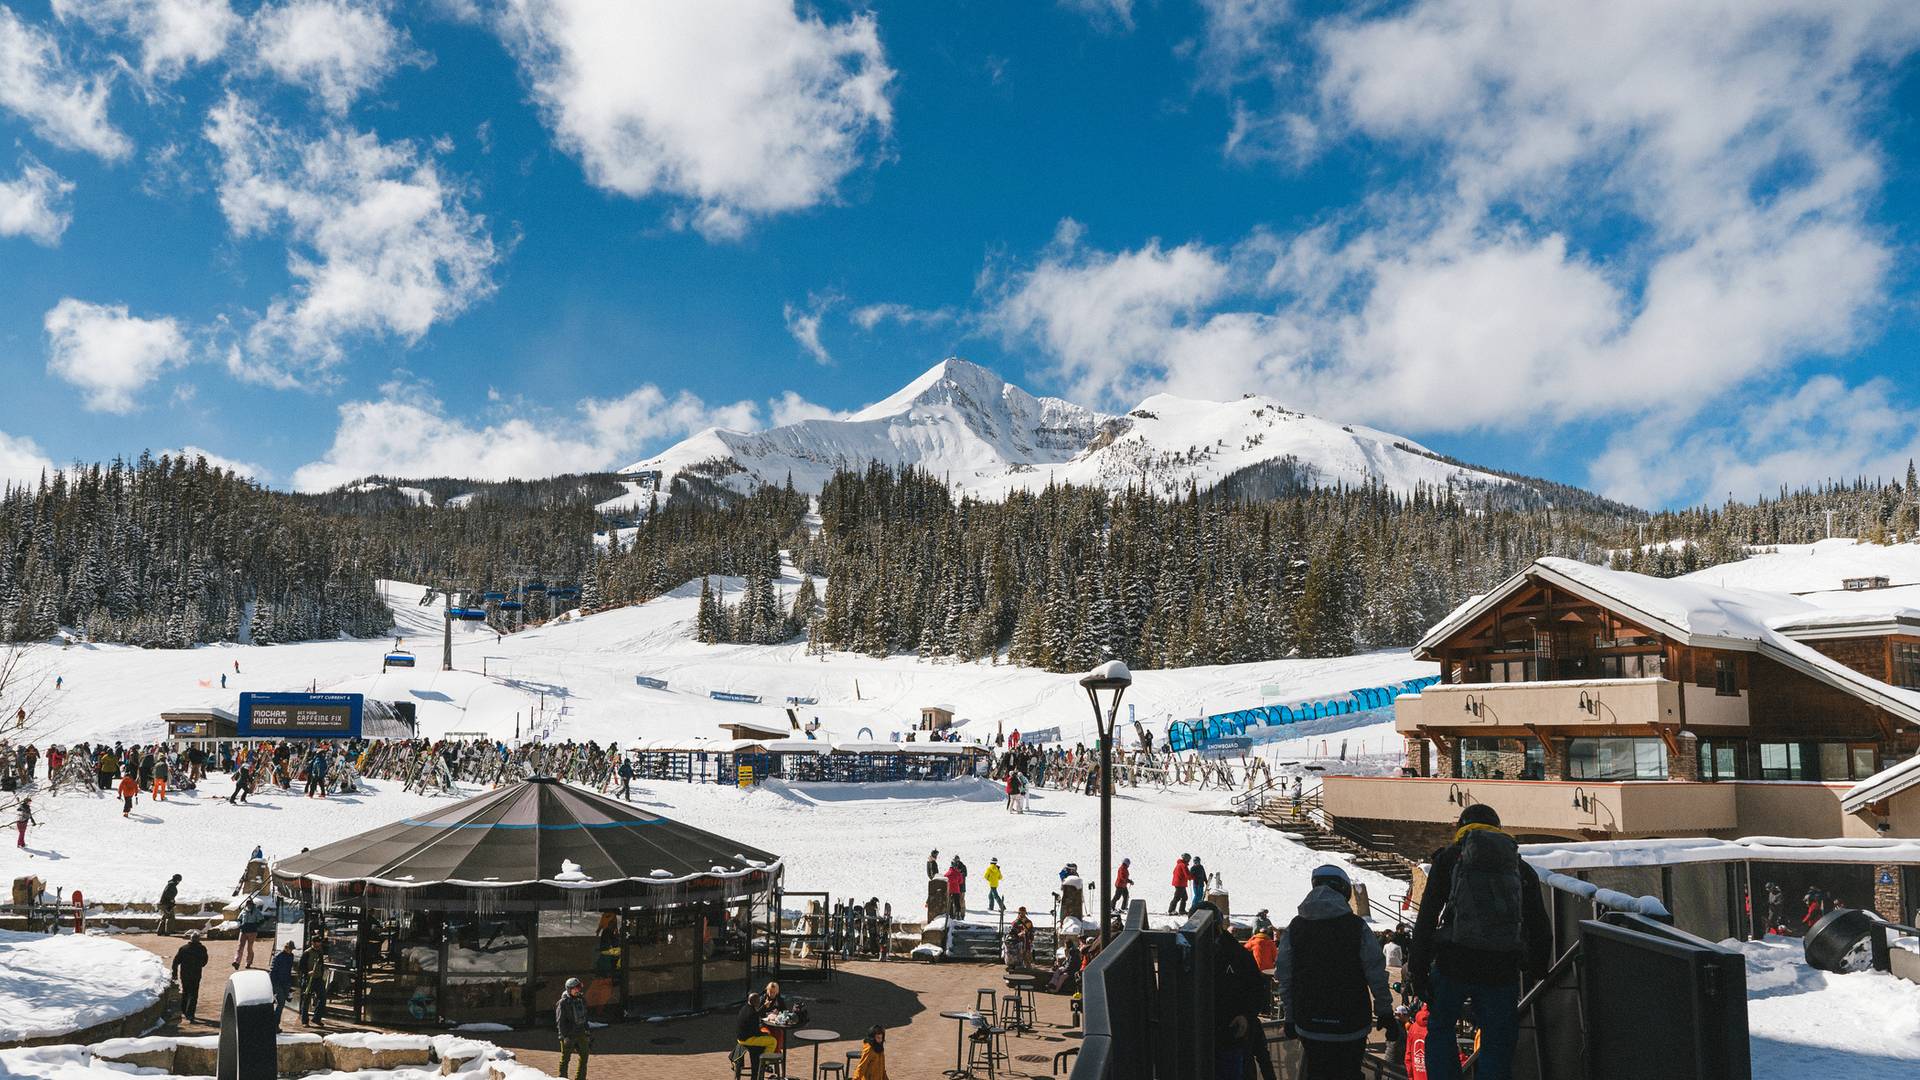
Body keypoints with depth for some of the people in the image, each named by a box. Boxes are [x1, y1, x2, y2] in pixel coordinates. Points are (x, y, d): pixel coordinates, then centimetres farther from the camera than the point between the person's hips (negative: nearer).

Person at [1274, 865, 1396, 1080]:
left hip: (1308, 1026, 2)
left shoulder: (1295, 928, -1)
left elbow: (1284, 977, 2)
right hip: (1350, 1025, -2)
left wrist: (1290, 1017, 13)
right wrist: (1386, 1014, 7)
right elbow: (1377, 975, -5)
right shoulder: (1357, 927, -8)